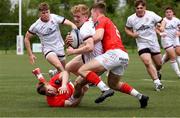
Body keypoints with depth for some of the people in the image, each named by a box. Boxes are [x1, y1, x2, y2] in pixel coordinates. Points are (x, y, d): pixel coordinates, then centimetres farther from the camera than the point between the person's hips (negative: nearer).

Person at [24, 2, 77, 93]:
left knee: (61, 71, 11)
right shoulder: (36, 26, -11)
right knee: (59, 66, -30)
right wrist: (30, 55, -1)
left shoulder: (55, 18, -9)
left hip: (59, 48, 3)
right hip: (48, 49, -3)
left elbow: (70, 24, -12)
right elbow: (27, 38, 1)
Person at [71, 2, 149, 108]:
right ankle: (140, 96, 18)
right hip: (124, 56, 9)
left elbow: (98, 36, -12)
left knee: (82, 70, -12)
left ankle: (105, 90, -27)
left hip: (114, 52, -9)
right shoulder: (109, 22, 32)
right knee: (113, 84, 29)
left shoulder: (101, 20, 5)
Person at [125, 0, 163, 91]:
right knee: (147, 62, -24)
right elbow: (127, 29, 10)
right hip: (142, 44, -1)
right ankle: (157, 82, -21)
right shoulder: (131, 19, -7)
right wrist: (132, 34, -10)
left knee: (159, 64, 12)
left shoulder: (151, 15, -10)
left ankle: (157, 73, 49)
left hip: (154, 43, 1)